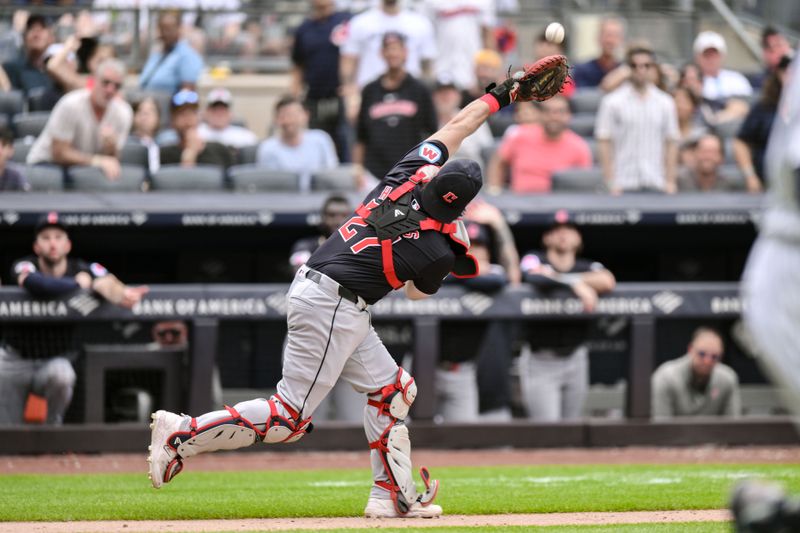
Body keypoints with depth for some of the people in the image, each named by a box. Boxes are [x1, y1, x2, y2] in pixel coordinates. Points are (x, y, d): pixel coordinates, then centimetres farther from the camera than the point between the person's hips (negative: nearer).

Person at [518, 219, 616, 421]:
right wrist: (575, 283, -29)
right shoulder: (534, 260, -2)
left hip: (575, 358, 4)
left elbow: (607, 281, -19)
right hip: (540, 360, -4)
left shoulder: (588, 267, 5)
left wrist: (557, 277, -15)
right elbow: (534, 278, -26)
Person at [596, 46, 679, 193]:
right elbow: (604, 142, -2)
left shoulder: (665, 103, 10)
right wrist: (611, 183, -8)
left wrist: (670, 181, 4)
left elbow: (671, 142, 11)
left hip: (656, 185, 3)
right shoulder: (612, 102, 1)